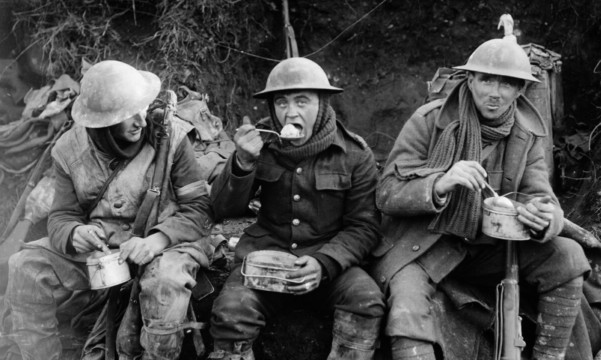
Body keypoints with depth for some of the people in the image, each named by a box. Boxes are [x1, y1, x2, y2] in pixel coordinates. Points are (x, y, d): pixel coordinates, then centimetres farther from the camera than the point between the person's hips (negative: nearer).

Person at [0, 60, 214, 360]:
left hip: (161, 247, -3)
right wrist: (74, 233, -22)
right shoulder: (72, 149, -2)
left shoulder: (171, 136, -9)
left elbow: (199, 208, -8)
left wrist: (157, 239, -26)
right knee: (27, 268, -18)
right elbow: (61, 216, 4)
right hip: (94, 252, 3)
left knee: (166, 281, -35)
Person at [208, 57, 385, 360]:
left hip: (330, 259, 0)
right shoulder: (260, 142, 1)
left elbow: (364, 226, -2)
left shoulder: (355, 154, -3)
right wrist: (243, 163, -21)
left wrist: (324, 263, -21)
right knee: (230, 312, -28)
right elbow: (224, 210, -1)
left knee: (367, 300, -30)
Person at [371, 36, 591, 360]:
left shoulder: (527, 135, 2)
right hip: (421, 243, -4)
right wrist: (440, 184, -36)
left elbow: (541, 196, -3)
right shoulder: (428, 121, -11)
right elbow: (386, 195, -16)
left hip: (488, 245, 5)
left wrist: (543, 219, -29)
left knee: (568, 258, -15)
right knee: (407, 316, -34)